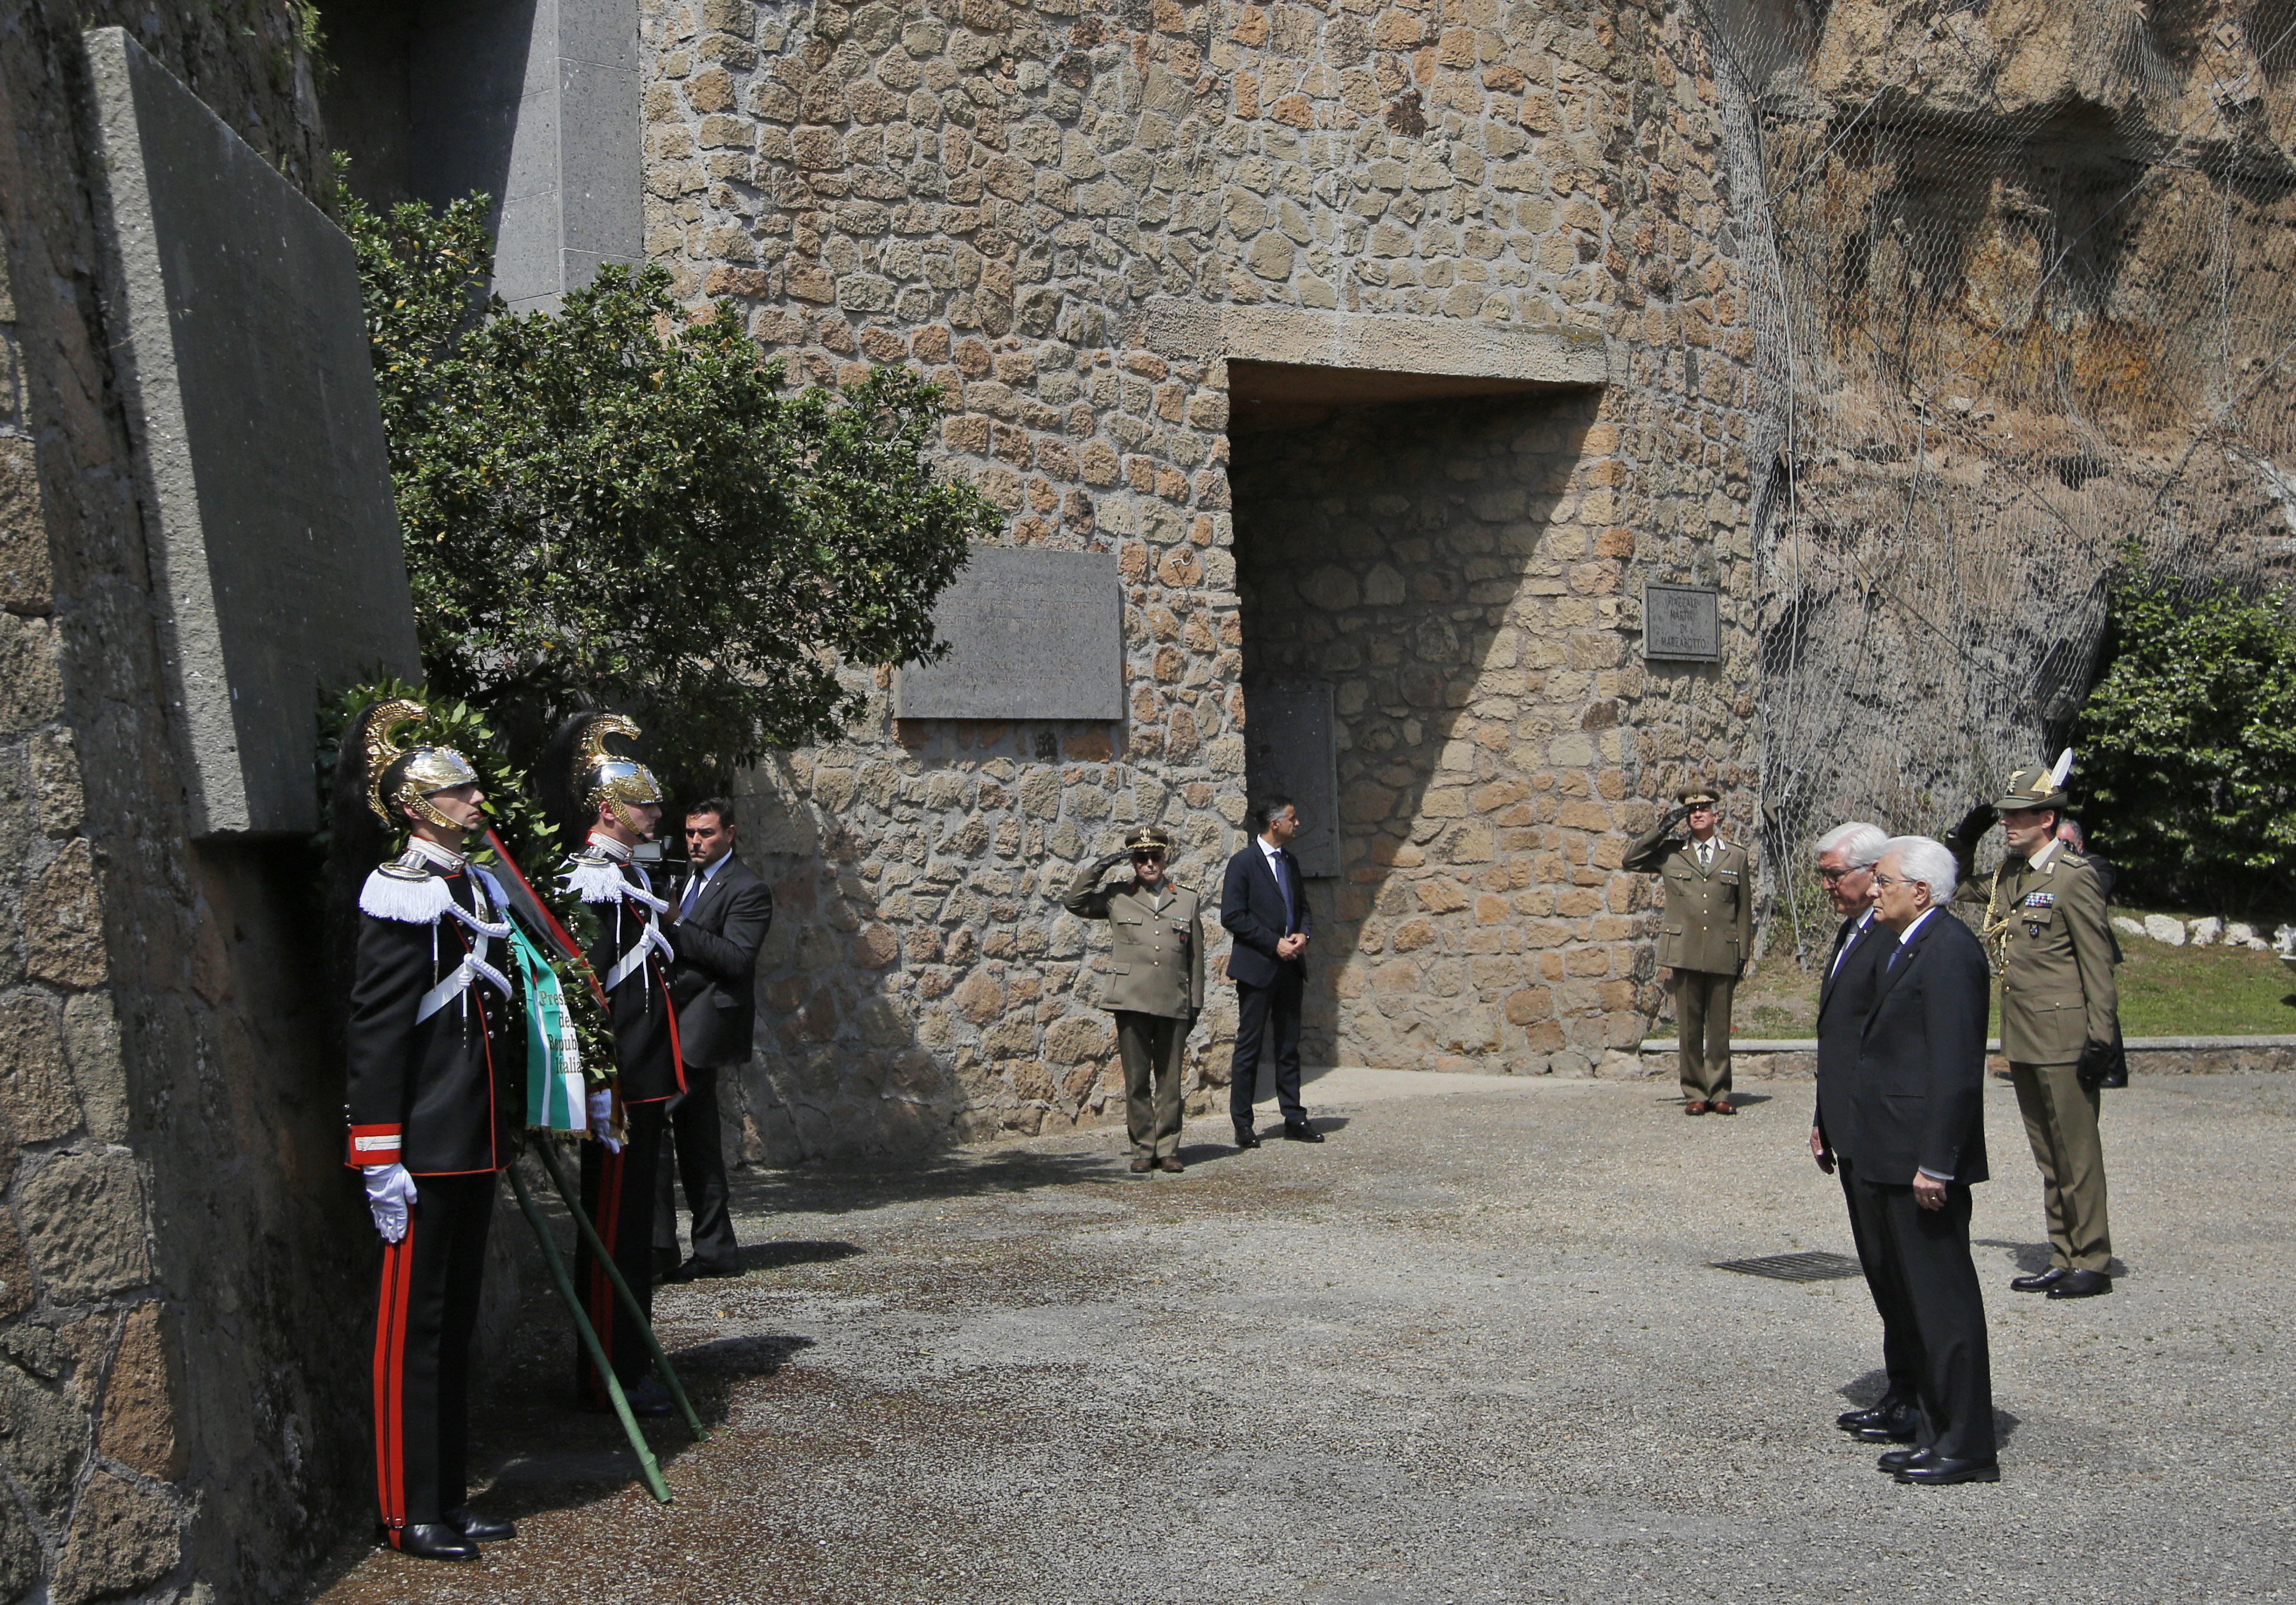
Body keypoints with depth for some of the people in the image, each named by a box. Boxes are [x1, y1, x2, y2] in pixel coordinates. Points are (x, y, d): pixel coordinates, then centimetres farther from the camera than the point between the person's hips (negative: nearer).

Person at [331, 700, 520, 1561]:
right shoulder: (403, 895, -13)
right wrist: (382, 1161, -20)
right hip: (425, 1148, -9)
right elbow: (374, 1035, -17)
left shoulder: (477, 888, 13)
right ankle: (410, 1514, 9)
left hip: (475, 1140, 9)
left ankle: (449, 1501, 22)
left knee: (457, 1319, 13)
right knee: (414, 1323, 0)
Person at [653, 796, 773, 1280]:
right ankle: (715, 1249, 15)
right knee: (696, 1134, 10)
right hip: (678, 1021, 9)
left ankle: (657, 1242, -12)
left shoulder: (748, 889, -8)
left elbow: (737, 958, -19)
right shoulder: (685, 879, 20)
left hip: (704, 1022, -9)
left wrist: (675, 927, -23)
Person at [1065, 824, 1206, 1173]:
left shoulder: (1188, 902, 14)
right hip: (1131, 1001, -1)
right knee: (1137, 1081, 1)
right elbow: (1074, 902, 3)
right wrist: (1099, 867, -1)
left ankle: (1168, 1149, 10)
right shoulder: (1117, 899, 10)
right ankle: (1143, 1150, 8)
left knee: (1169, 1081, 3)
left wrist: (1196, 1004, 11)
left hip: (1174, 1006, 1)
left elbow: (1195, 958, 15)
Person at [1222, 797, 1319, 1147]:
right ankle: (1243, 1125, 3)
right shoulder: (1243, 862, -7)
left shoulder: (1290, 862, 15)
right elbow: (1232, 916, -12)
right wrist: (1275, 944, -14)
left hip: (1289, 965, 7)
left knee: (1289, 1046, 10)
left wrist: (1302, 935, 2)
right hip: (1257, 966, -7)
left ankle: (1295, 1118, 15)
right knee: (1249, 1046, -2)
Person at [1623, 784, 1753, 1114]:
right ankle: (1695, 1094, 9)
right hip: (1685, 953, 0)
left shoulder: (1737, 857, 11)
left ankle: (1719, 1093, 12)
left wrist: (1742, 954, 6)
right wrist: (1662, 829, 0)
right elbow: (1631, 862, 5)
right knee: (1689, 1027, 2)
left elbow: (1744, 910, 12)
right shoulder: (1670, 853, 11)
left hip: (1722, 956, 0)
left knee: (1719, 1027, 3)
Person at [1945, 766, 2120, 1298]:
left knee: (2076, 1154, -2)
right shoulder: (2008, 876, 11)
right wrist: (1963, 840, 12)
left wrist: (2100, 1039, -16)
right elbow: (1960, 888, 30)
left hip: (2064, 1041, -8)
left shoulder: (2074, 878, -12)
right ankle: (2064, 1260, 20)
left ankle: (2093, 1264, 6)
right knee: (2047, 1157, 12)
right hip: (2023, 1040, 8)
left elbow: (2098, 965, -13)